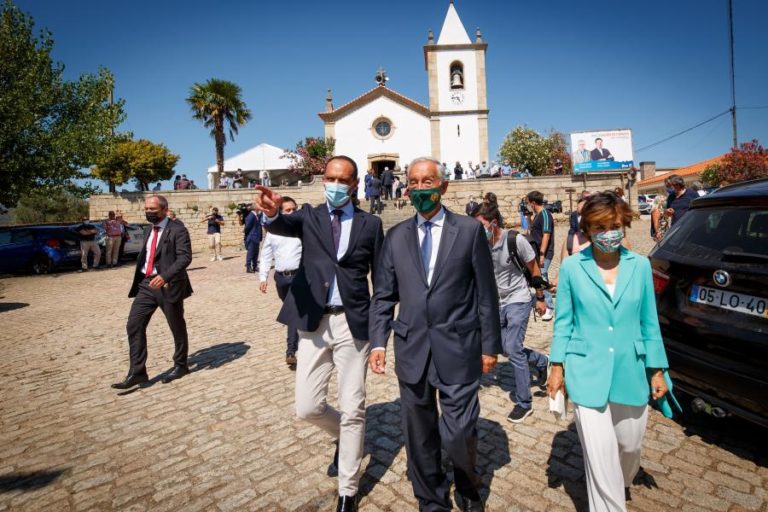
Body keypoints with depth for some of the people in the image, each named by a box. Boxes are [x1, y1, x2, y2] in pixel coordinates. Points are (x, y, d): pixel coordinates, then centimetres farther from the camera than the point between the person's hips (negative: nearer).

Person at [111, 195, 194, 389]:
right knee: (134, 326, 0)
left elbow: (185, 257, -20)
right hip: (146, 284, 7)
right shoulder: (148, 230, 16)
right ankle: (137, 372, 8)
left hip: (168, 285, -7)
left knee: (177, 328, 8)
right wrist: (139, 279, 20)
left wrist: (165, 276, -31)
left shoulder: (177, 229, -10)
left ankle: (180, 366, 26)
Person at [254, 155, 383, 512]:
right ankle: (346, 437, 39)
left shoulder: (370, 224, 3)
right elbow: (284, 226, -19)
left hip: (353, 323, -1)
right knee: (307, 407, 6)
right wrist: (272, 213, -43)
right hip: (314, 323, 2)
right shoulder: (310, 216, 5)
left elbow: (381, 278, 5)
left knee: (353, 410, 6)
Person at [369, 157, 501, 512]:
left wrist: (490, 346, 1)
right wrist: (378, 341, -1)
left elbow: (486, 294, 0)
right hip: (412, 349, 3)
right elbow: (383, 295, 7)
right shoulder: (396, 236, 6)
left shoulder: (470, 230, -1)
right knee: (419, 435, 14)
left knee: (458, 433, 3)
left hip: (457, 349, -2)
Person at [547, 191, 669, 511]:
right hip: (587, 374, -3)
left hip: (631, 373, 3)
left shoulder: (640, 265, 0)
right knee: (601, 455, -3)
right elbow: (564, 321, 0)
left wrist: (657, 370, 8)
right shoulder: (571, 268, -6)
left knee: (630, 445, 19)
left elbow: (649, 322, 6)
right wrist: (557, 366, -1)